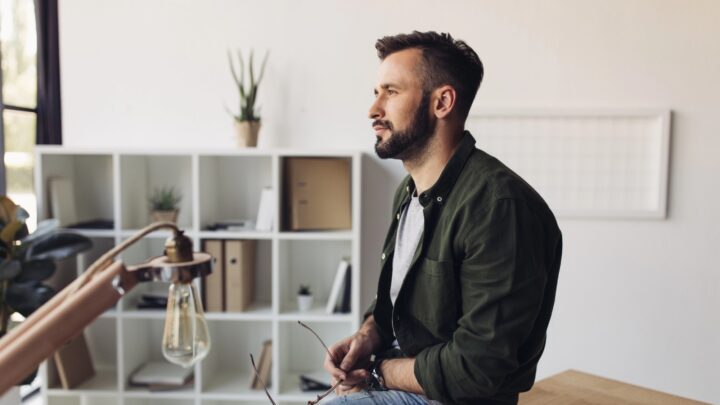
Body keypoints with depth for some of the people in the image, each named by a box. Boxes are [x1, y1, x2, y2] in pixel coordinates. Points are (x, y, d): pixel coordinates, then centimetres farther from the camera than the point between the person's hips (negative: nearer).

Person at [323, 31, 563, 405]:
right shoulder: (409, 191, 5)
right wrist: (367, 336, -4)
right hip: (395, 369, 8)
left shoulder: (499, 205, -24)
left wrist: (378, 372, -12)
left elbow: (479, 366, -24)